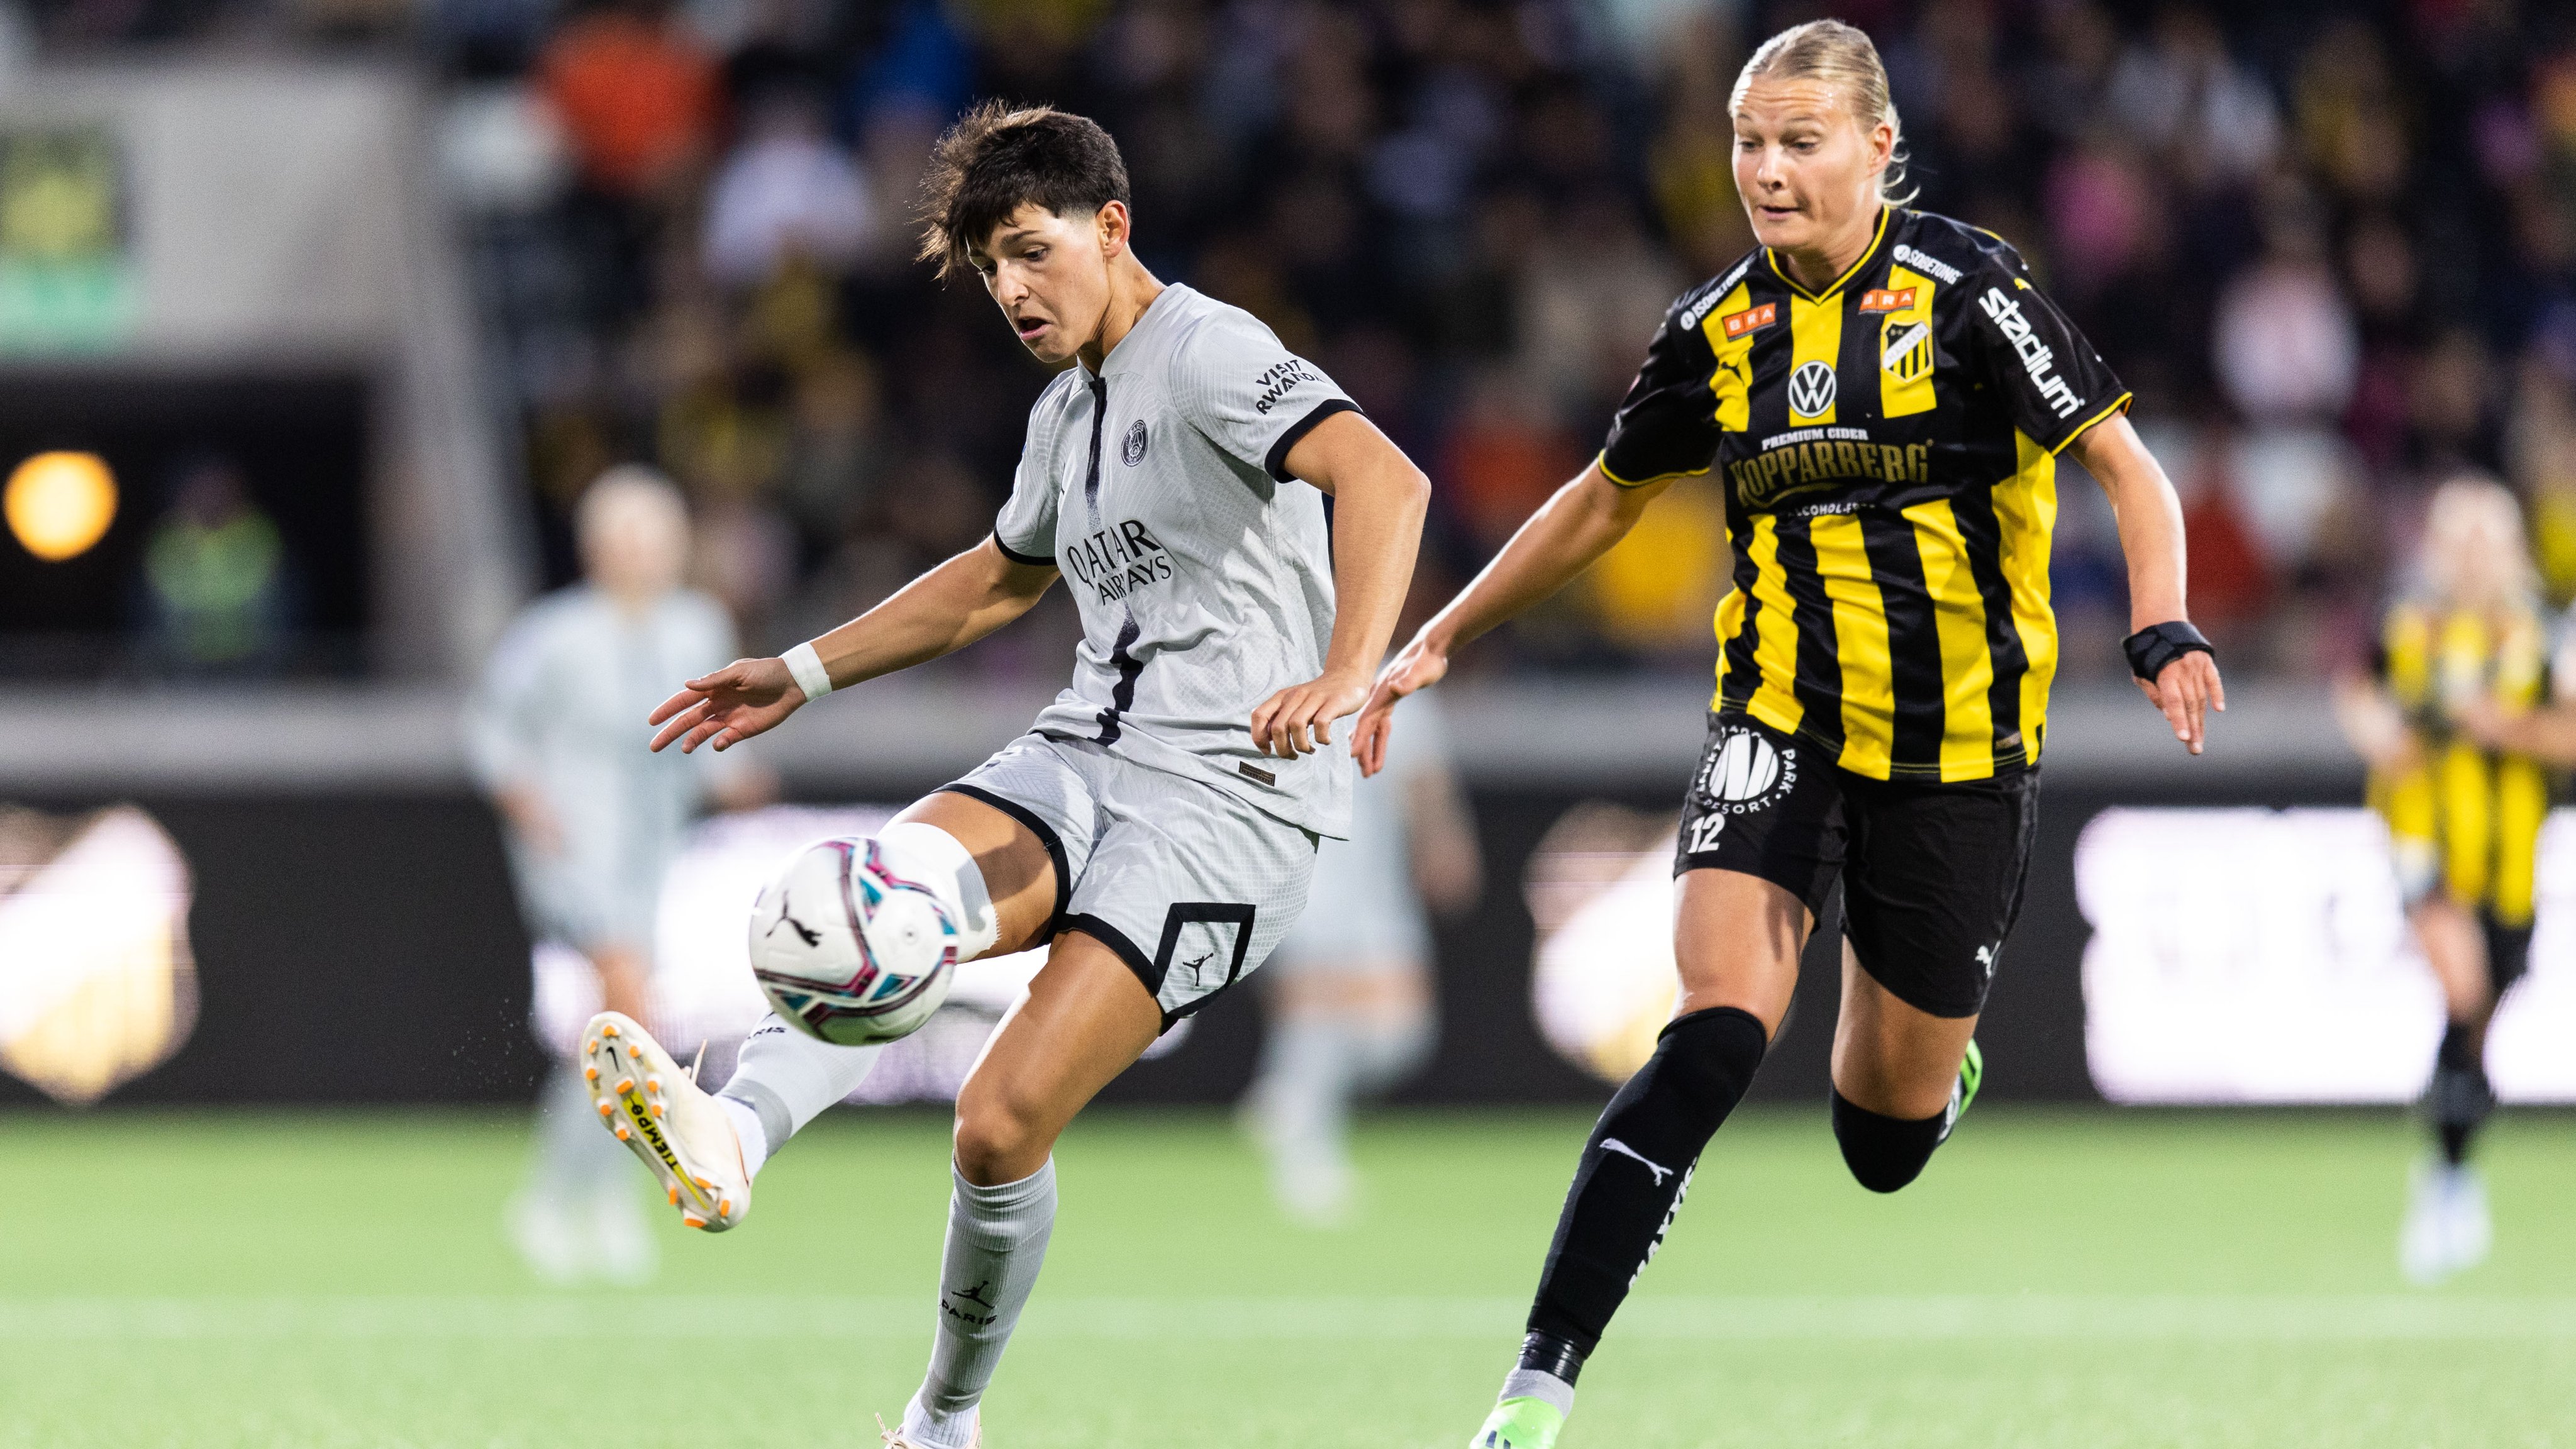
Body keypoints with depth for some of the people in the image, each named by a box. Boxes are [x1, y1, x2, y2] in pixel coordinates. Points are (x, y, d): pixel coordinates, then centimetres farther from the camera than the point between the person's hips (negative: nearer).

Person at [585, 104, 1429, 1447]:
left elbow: (1382, 479, -26)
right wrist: (802, 675, 36)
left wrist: (1349, 675, -42)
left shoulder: (1206, 356, -9)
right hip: (1080, 763, 8)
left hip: (1230, 796, -8)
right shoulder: (1066, 412, 19)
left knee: (1001, 1124, -17)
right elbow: (999, 579, 39)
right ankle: (730, 1136, -51)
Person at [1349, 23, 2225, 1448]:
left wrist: (2162, 634, -24)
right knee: (1717, 1031, -23)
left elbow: (2127, 470, -7)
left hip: (1958, 741, -2)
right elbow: (1605, 499, 19)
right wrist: (1441, 639, 18)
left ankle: (1935, 1062, 48)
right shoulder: (1720, 329, 3)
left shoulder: (1962, 288, -9)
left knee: (1885, 1140, 7)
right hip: (1780, 724, 2)